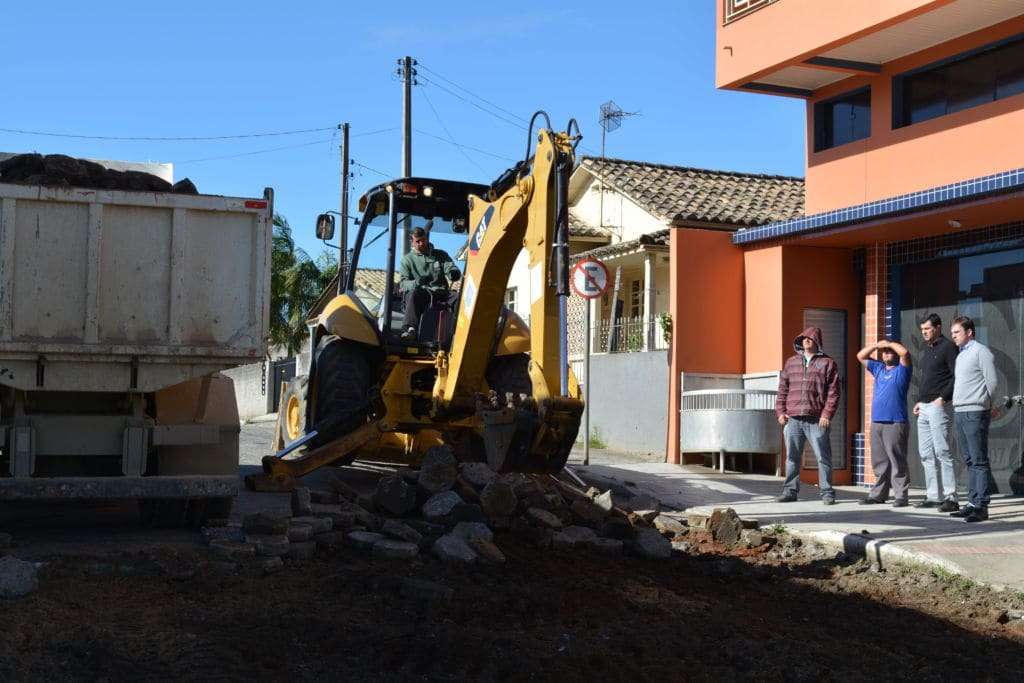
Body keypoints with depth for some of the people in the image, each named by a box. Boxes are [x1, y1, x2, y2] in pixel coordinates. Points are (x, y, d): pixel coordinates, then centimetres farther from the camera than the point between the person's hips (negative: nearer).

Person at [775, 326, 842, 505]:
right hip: (793, 420, 4)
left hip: (817, 421, -3)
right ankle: (790, 491, 13)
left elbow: (833, 392, -1)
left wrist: (827, 414, -10)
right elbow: (783, 390, 16)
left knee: (823, 457, -2)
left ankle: (827, 493, 4)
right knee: (792, 457, 7)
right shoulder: (791, 362, 16)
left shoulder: (828, 363, 5)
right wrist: (780, 411, 6)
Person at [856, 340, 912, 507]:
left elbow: (905, 352, -15)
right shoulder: (878, 369, 21)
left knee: (897, 461, -7)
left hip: (896, 423, -6)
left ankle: (900, 496, -6)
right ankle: (878, 494, 14)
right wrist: (876, 345, 9)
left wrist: (888, 343, -1)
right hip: (876, 422, 6)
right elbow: (860, 356, 22)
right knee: (879, 462, 9)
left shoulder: (901, 369, 3)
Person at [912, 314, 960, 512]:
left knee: (942, 452, -11)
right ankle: (934, 496, 14)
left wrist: (942, 398, -17)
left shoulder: (948, 347, -6)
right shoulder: (926, 350, 20)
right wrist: (919, 401, 15)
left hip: (938, 406, -9)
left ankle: (950, 498, -10)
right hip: (923, 407, 9)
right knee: (926, 454, 9)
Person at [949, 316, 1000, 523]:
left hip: (975, 413, -9)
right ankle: (972, 502, 15)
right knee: (969, 461, 11)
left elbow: (992, 382, -8)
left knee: (979, 461, -8)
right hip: (959, 413, 9)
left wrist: (984, 405, 4)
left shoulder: (981, 351, -6)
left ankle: (981, 506, -8)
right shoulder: (960, 355, 19)